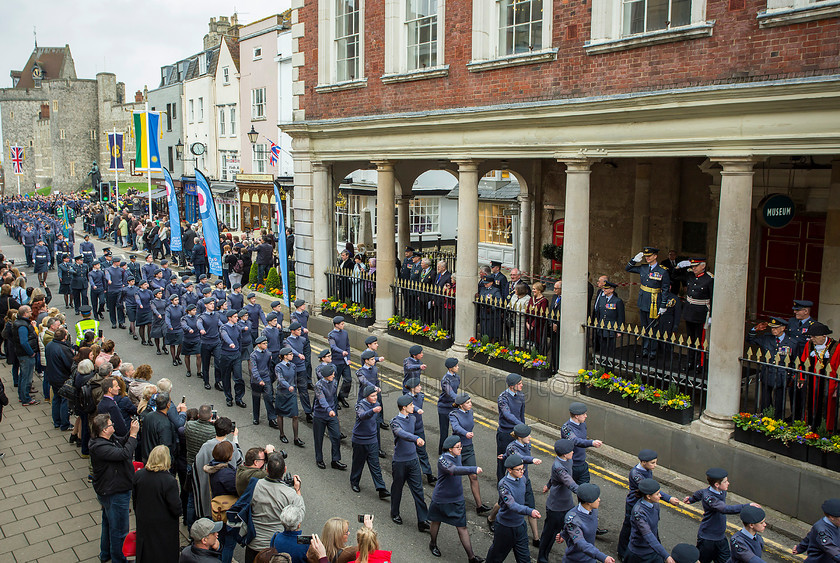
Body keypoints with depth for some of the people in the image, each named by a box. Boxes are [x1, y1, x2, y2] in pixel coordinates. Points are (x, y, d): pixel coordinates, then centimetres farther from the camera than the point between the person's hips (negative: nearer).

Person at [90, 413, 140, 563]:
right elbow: (124, 453, -39)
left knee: (108, 523, 28)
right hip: (115, 494, -11)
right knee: (119, 529, 6)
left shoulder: (110, 438, -2)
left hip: (109, 492, 11)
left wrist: (131, 432, -4)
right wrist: (133, 435, -31)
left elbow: (122, 442, 14)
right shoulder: (100, 447, -32)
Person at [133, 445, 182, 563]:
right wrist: (178, 513, 2)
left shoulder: (138, 475, -10)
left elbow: (134, 498, 5)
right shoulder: (169, 480, -26)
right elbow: (175, 506, -21)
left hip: (143, 523, 5)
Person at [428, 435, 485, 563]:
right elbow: (453, 470, -44)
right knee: (436, 522, 20)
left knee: (462, 528, 2)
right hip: (441, 498, -4)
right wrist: (474, 469, -50)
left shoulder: (458, 457, -2)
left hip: (457, 499, 4)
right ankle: (433, 544, 46)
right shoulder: (442, 460, -25)